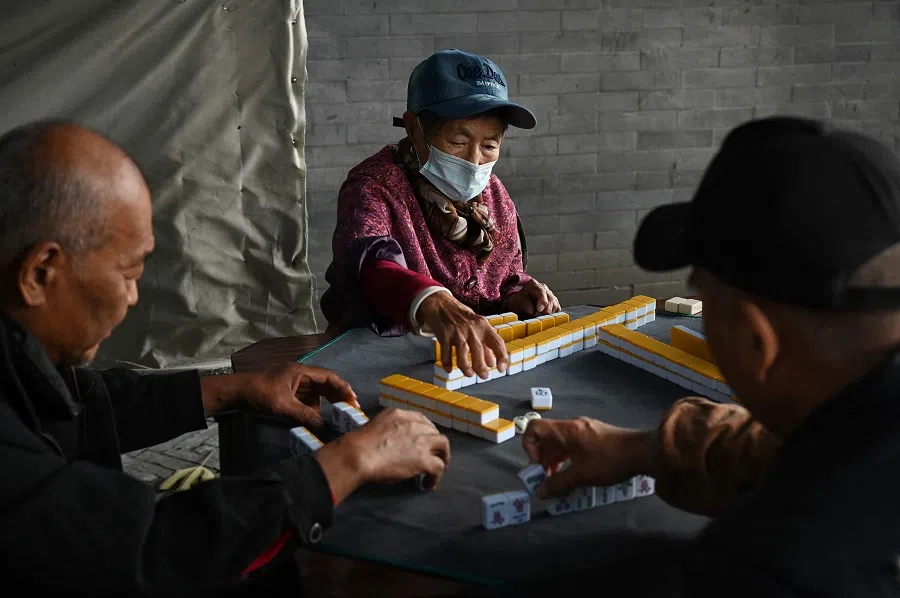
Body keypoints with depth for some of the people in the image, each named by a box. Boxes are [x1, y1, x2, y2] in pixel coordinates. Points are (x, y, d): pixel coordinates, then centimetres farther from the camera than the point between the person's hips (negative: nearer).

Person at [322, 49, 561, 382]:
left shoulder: (494, 196, 9)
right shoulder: (375, 186, -13)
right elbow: (371, 266, -34)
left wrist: (515, 297, -3)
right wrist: (433, 303, -54)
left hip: (481, 354, 5)